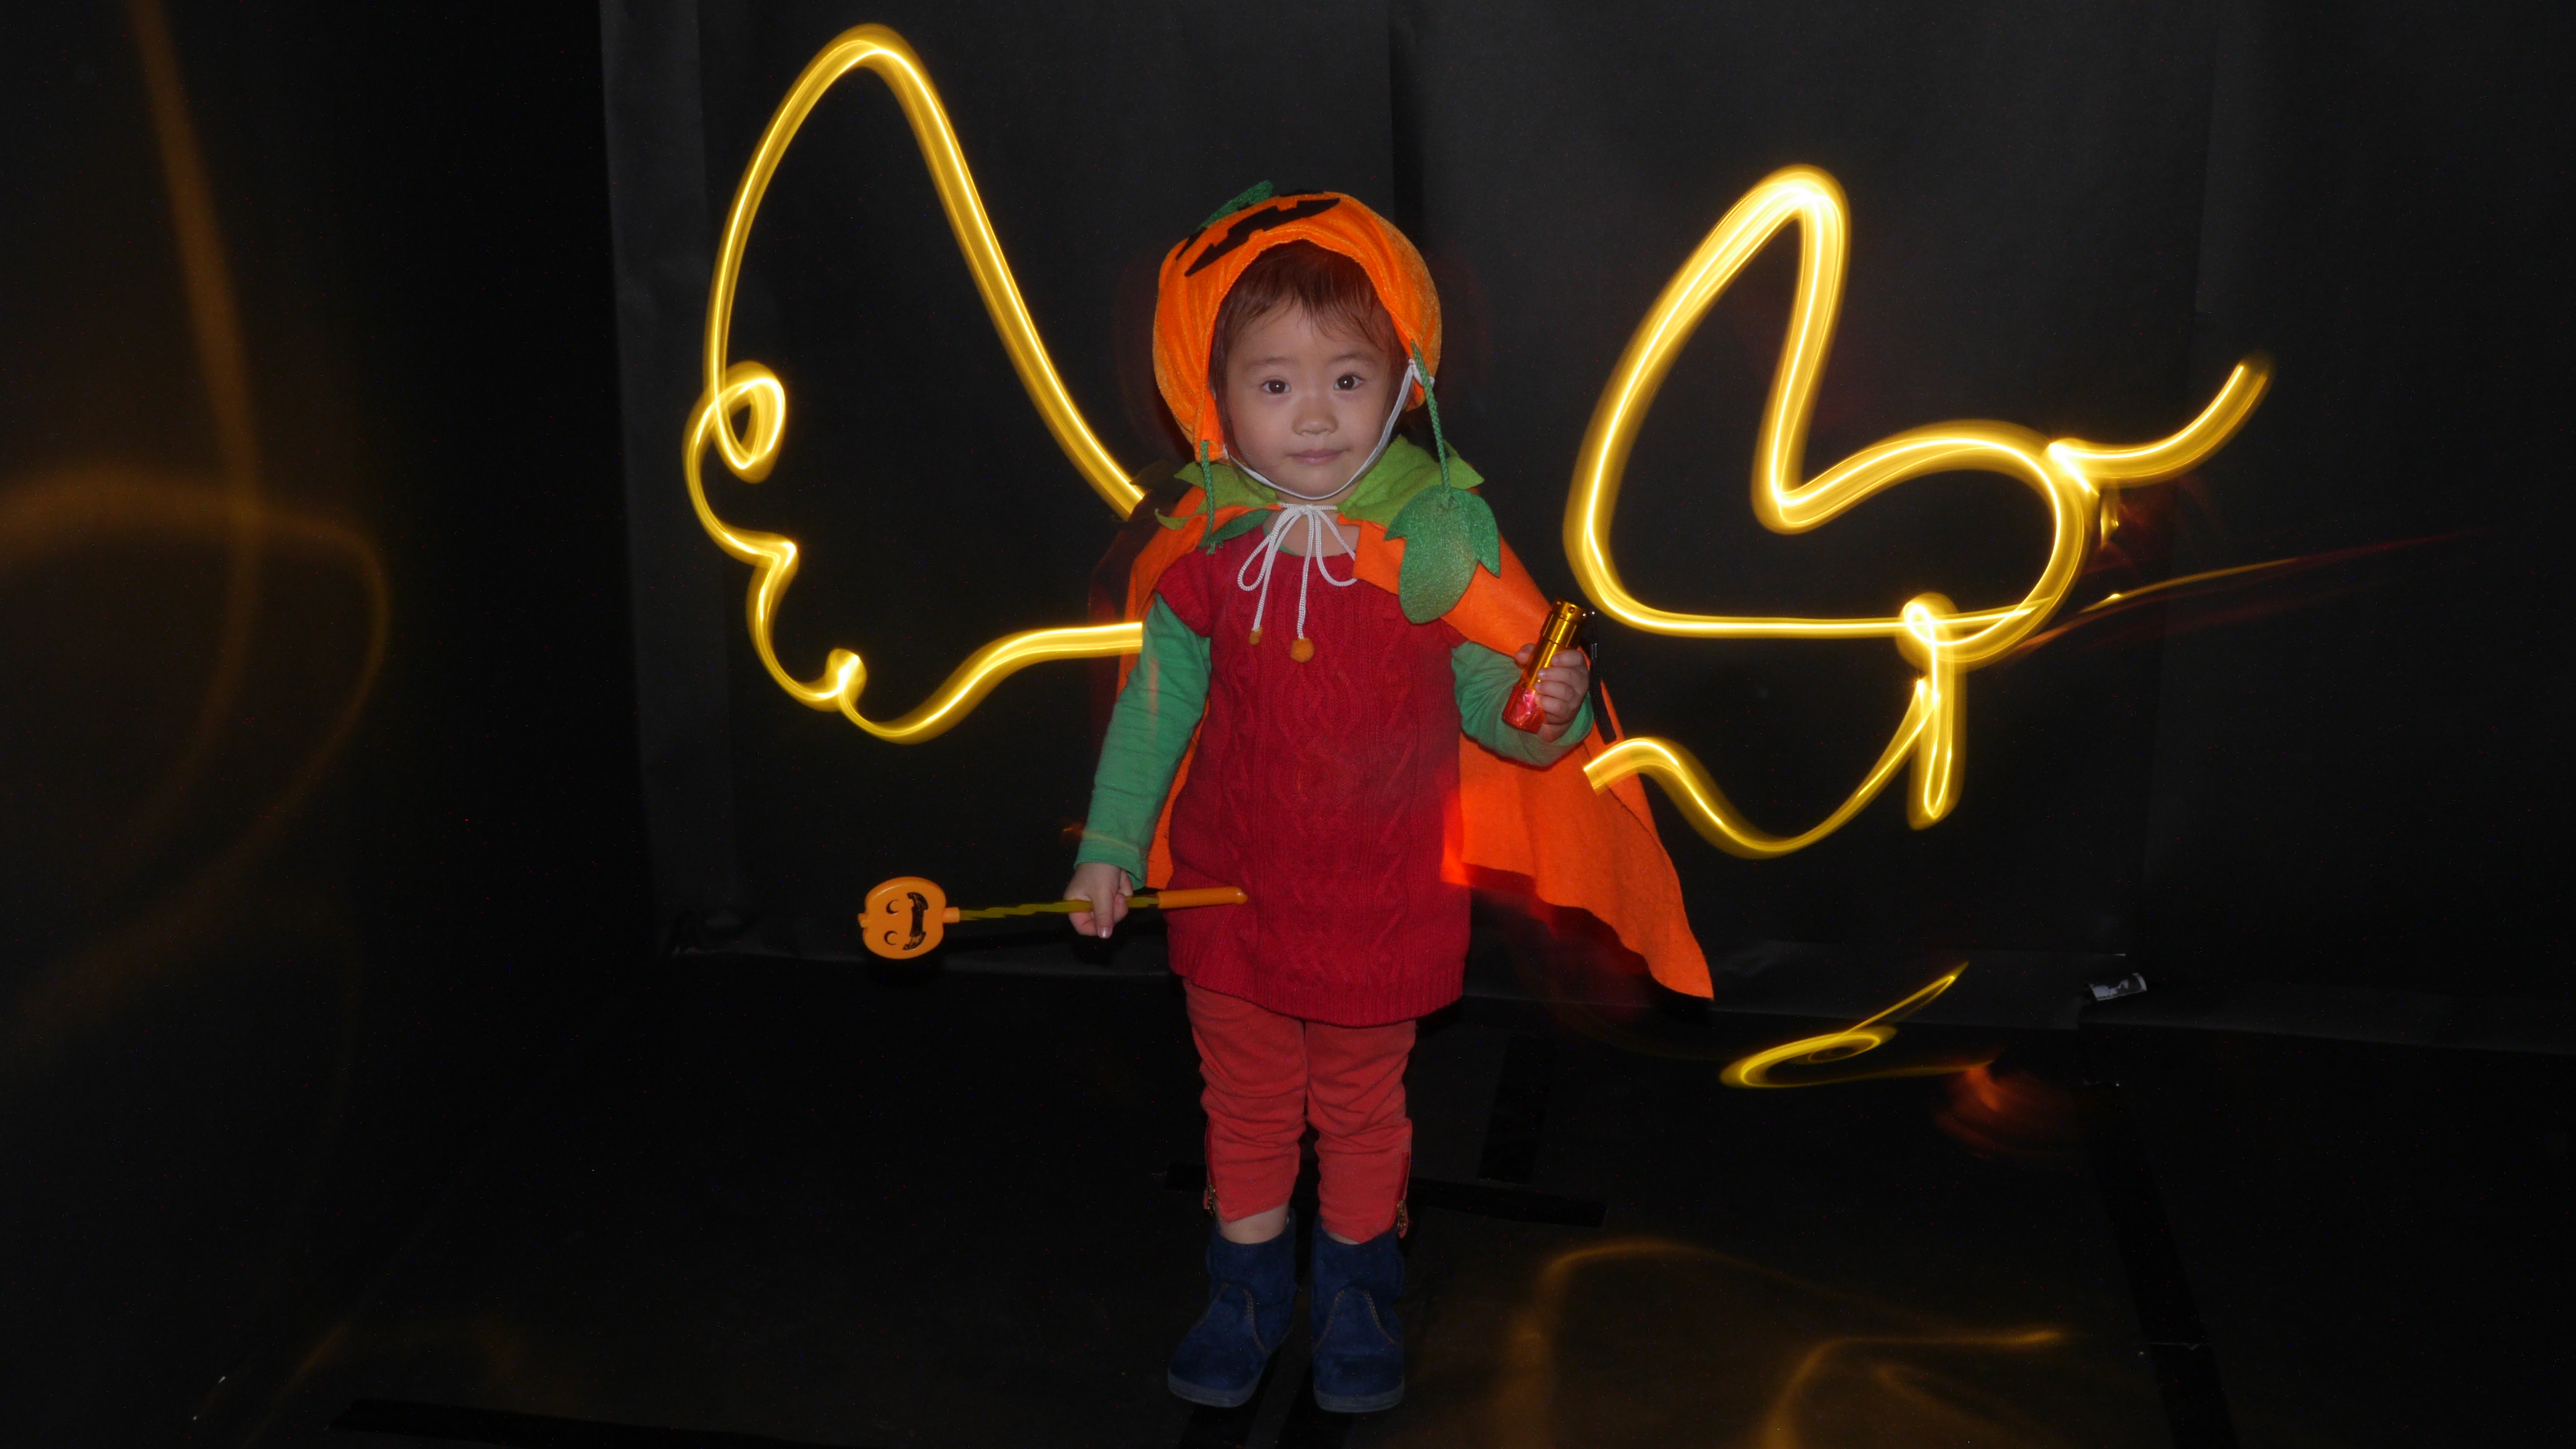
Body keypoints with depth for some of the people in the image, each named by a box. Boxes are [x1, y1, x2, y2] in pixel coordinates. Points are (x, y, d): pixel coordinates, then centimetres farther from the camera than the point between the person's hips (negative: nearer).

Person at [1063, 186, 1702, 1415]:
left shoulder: (1441, 539, -14)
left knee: (1362, 1106, 18)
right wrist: (1110, 845, 0)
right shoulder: (1205, 550, -11)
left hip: (1383, 901, -1)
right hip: (1233, 892, 1)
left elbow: (1490, 695, -7)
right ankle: (1248, 1288, 40)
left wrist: (1545, 714, -29)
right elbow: (1155, 701, 0)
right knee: (1245, 1104, 18)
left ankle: (1356, 1291, 41)